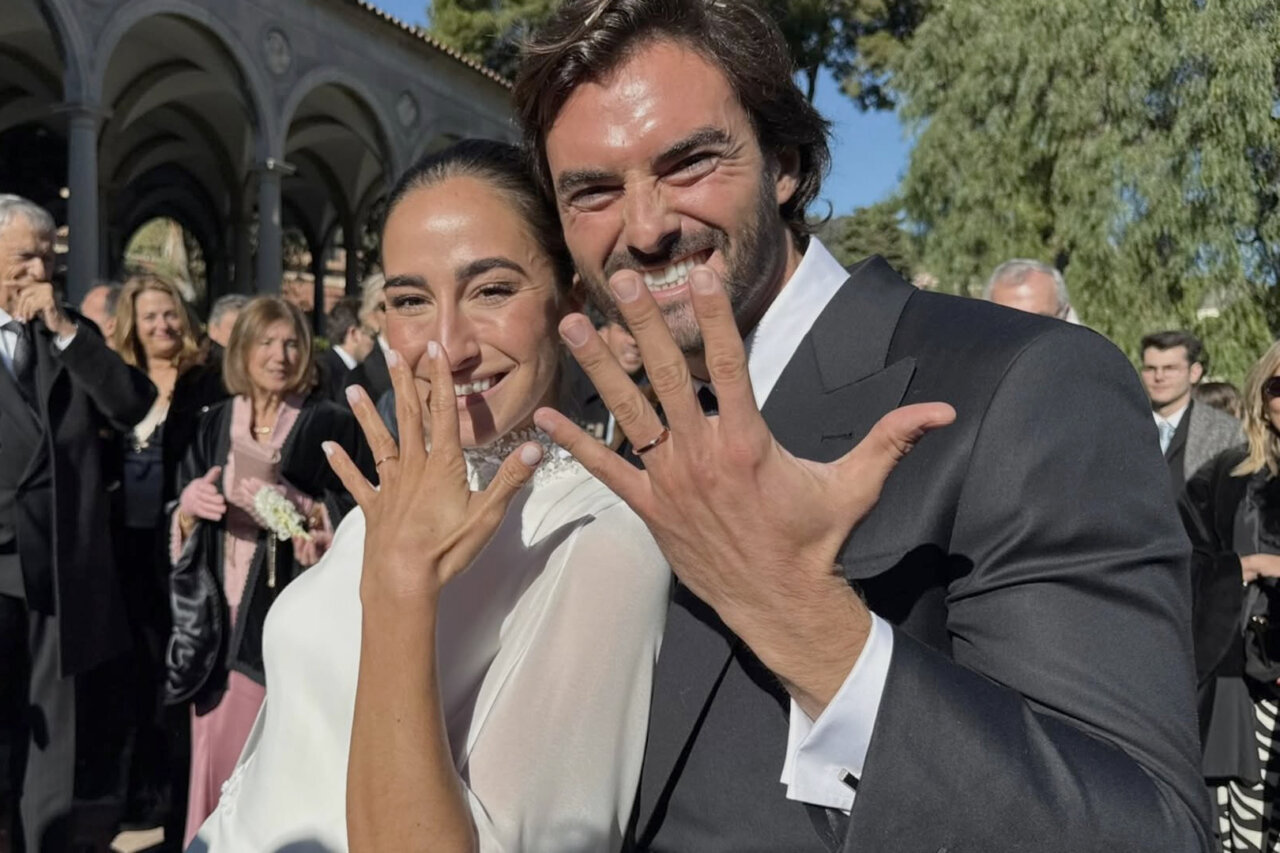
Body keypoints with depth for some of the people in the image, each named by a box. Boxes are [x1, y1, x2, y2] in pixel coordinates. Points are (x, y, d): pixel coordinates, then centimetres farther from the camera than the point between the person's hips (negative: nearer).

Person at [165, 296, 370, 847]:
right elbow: (181, 530, 13)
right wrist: (189, 504, -8)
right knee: (219, 756, 6)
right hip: (222, 616, 4)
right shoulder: (215, 425, 11)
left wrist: (298, 507, -20)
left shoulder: (333, 426, -1)